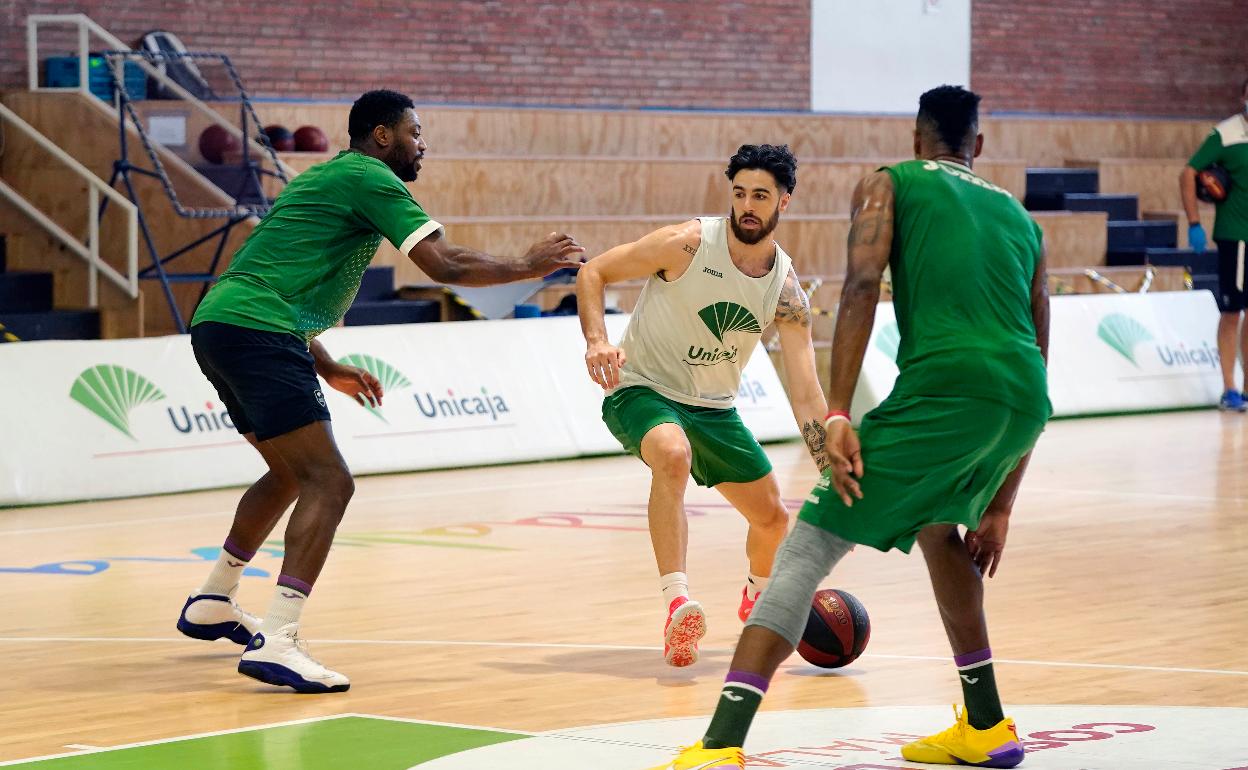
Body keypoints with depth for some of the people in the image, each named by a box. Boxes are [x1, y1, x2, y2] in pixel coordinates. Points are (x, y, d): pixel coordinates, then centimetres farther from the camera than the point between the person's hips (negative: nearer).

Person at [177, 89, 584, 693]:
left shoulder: (327, 178, 27)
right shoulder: (371, 178, -3)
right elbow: (444, 264, -9)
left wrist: (326, 367, 31)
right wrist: (529, 265, 4)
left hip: (217, 326, 10)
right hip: (257, 332, -10)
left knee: (291, 473, 27)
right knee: (328, 482, -14)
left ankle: (212, 604, 36)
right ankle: (276, 643, -25)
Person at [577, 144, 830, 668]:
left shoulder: (787, 291, -10)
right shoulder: (687, 244, -20)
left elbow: (805, 394, -11)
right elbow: (593, 274, -12)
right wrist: (597, 342, -29)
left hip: (714, 407, 5)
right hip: (642, 390, -5)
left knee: (772, 516, 10)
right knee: (673, 454, -38)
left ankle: (758, 597, 45)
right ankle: (677, 604, -43)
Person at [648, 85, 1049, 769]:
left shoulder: (890, 185, 18)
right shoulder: (1020, 218, 32)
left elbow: (861, 288, -2)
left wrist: (836, 415, -9)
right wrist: (999, 506, 34)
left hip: (943, 385, -6)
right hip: (1025, 400, 6)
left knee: (808, 547, -3)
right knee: (935, 520, 35)